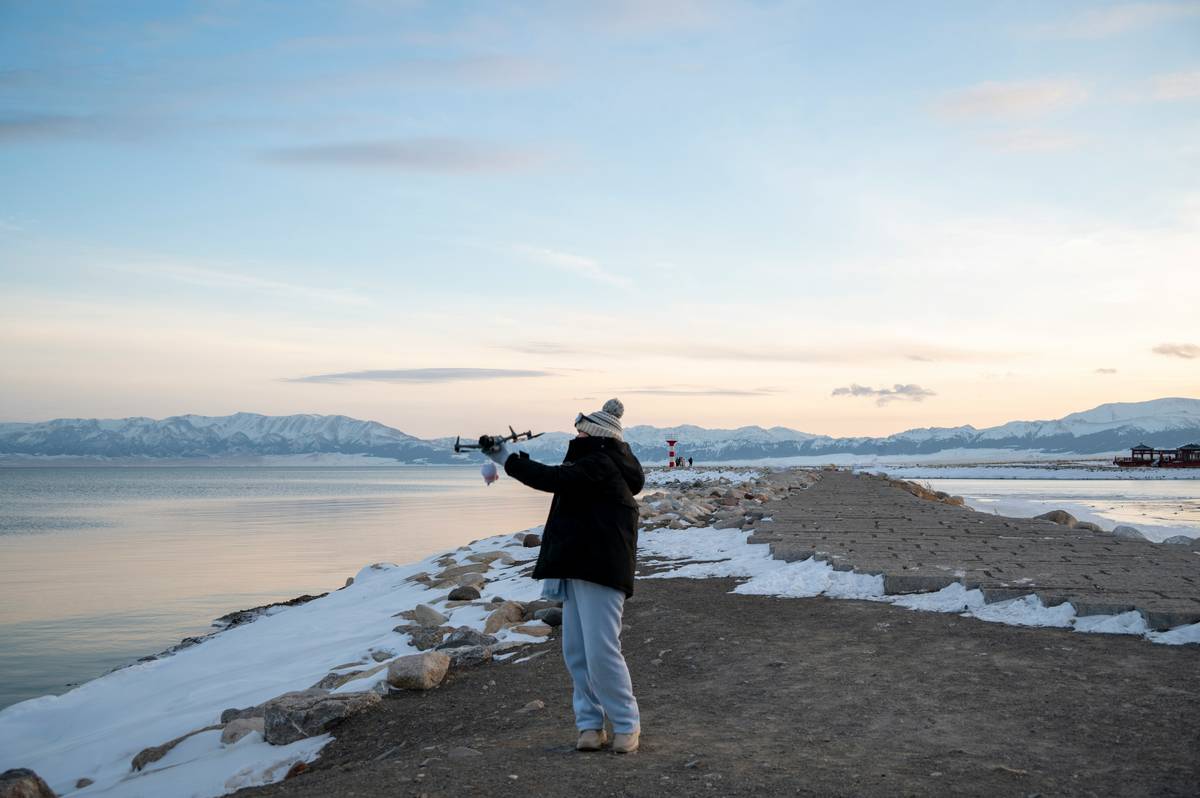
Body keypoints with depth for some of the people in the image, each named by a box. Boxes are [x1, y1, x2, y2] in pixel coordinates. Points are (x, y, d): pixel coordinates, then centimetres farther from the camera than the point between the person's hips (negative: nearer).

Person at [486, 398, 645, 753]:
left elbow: (555, 478, -22)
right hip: (579, 569, 11)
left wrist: (510, 460, -13)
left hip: (601, 570, -11)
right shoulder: (594, 463, 19)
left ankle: (626, 724, 4)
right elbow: (558, 479, 22)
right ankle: (590, 722, 15)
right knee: (576, 652, 8)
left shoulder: (602, 464, -14)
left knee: (601, 650, -9)